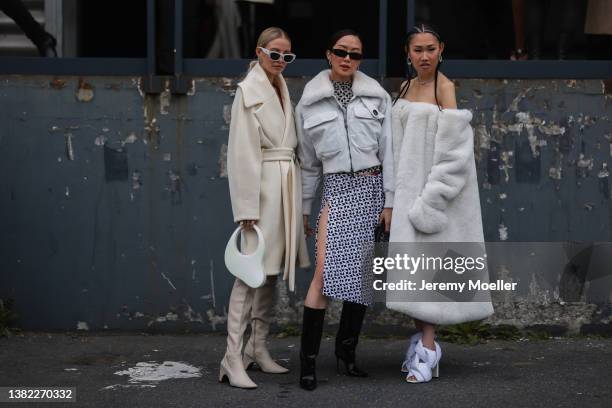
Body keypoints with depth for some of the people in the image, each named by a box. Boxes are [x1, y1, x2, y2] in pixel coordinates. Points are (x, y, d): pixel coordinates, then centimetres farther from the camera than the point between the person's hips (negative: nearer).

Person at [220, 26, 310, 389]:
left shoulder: (283, 90, 15)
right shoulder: (249, 91, -6)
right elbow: (242, 152, -11)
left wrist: (299, 199, 12)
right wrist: (247, 206, -16)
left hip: (287, 185, 8)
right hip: (263, 185, -8)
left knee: (272, 270, 10)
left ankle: (258, 348, 18)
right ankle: (233, 357, -12)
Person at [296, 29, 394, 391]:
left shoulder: (377, 97, 5)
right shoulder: (310, 104, 5)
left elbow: (388, 152, 4)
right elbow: (309, 163, 11)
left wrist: (389, 201, -1)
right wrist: (303, 208, 12)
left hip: (371, 187, 2)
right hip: (337, 189, -1)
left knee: (362, 272, 5)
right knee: (326, 270, -15)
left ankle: (347, 349, 19)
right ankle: (309, 359, -10)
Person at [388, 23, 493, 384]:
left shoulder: (445, 87, -10)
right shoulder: (408, 87, 12)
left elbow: (452, 150, -15)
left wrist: (429, 201, -19)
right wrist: (397, 194, 12)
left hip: (437, 186, -7)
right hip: (409, 187, 7)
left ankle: (428, 350, -6)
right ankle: (423, 339, 17)